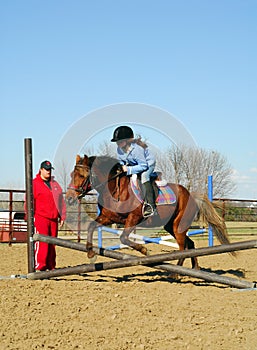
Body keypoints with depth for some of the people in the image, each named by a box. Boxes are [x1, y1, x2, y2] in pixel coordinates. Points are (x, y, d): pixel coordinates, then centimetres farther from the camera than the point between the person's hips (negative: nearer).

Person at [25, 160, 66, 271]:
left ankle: (51, 266, 15)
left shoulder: (55, 184, 17)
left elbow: (61, 201, 20)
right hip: (40, 218, -6)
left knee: (52, 243, 8)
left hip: (53, 219, 6)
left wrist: (62, 216, 14)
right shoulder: (34, 183, 0)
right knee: (41, 242, -12)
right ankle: (39, 265, -11)